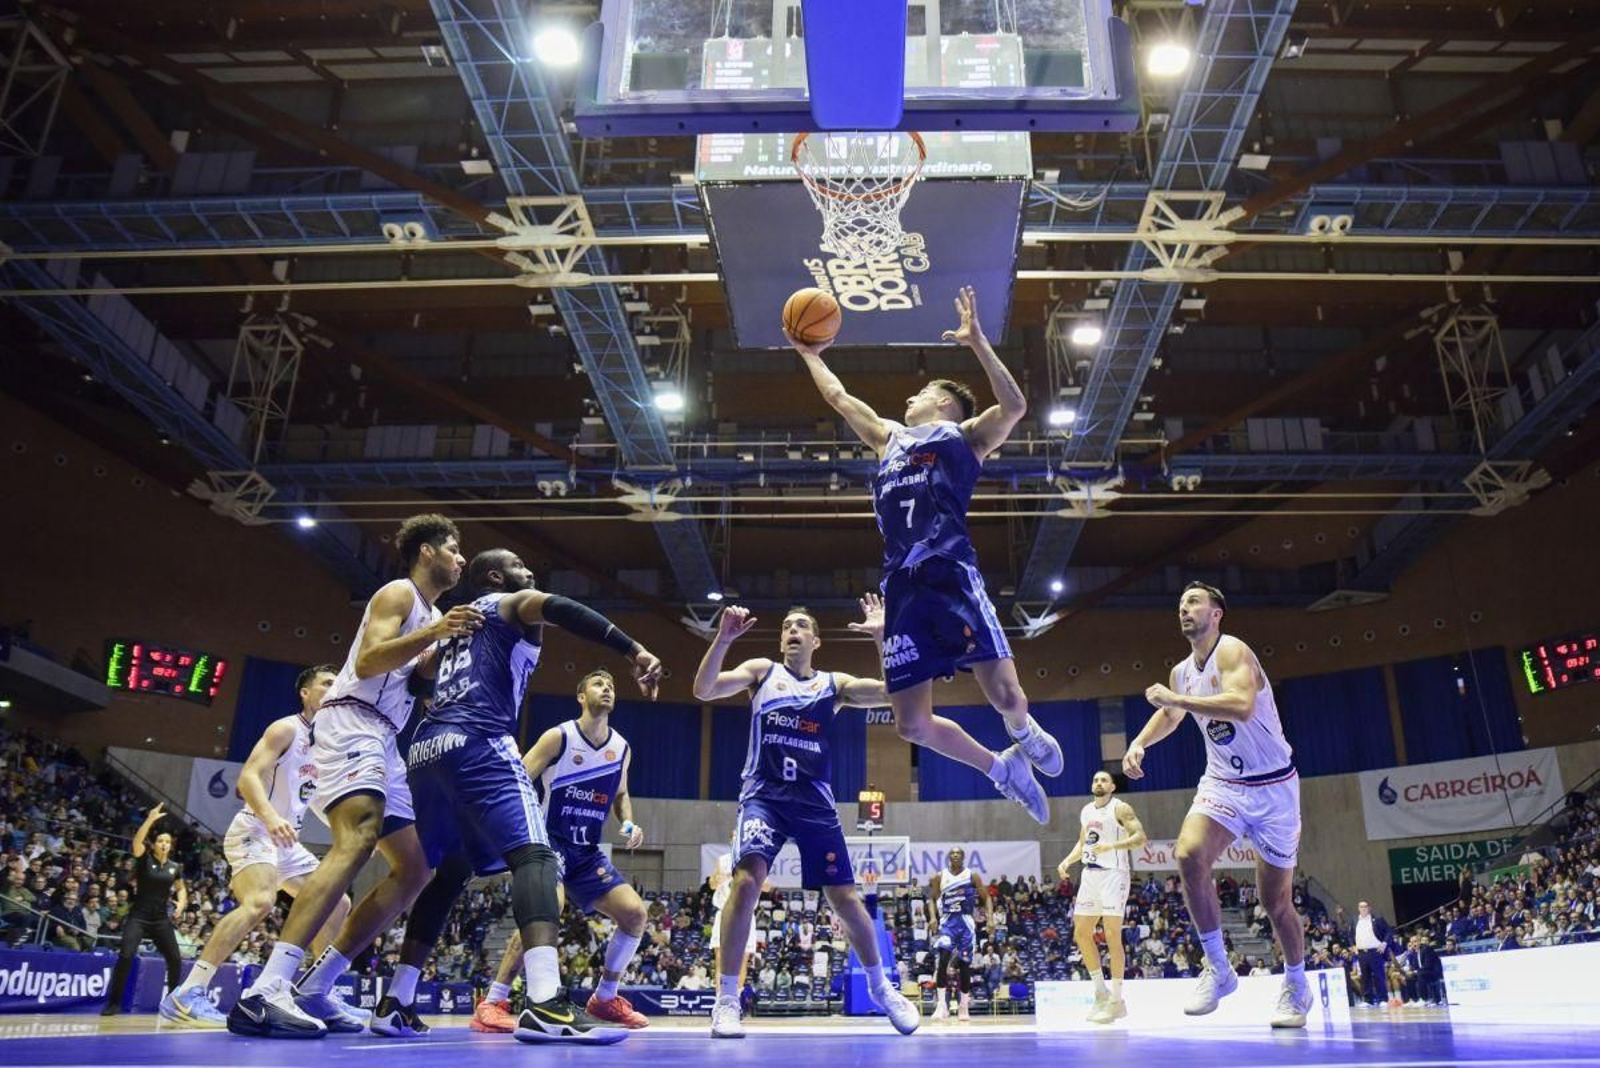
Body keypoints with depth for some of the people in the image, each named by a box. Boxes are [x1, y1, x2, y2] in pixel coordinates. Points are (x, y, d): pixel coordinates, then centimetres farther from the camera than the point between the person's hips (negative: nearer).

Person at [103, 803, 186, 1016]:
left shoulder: (175, 867, 6)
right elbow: (137, 841, -25)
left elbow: (181, 888, 21)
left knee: (175, 959, 0)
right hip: (138, 916, -3)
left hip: (161, 919, 4)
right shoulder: (144, 859, -4)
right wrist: (150, 820, -37)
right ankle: (114, 1002, -6)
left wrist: (181, 902, -1)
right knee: (126, 956, -20)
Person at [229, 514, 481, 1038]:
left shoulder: (434, 615, 27)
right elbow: (367, 661, -15)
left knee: (417, 870, 6)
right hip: (353, 723, -10)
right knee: (357, 842, -32)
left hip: (383, 741, 10)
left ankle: (314, 987, 5)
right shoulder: (400, 593, -1)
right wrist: (434, 634, -25)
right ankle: (264, 992, -39)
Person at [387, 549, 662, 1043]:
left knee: (444, 875, 21)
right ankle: (545, 1005, -35)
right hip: (477, 742, -9)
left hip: (427, 748, 9)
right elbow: (559, 608, -12)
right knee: (534, 855, -18)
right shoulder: (511, 605, 10)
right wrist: (634, 650, -23)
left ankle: (395, 1004, 24)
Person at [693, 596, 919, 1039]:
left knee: (845, 896, 4)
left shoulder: (834, 684, 10)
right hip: (763, 794, -2)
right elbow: (703, 690, -6)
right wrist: (723, 639, -20)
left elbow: (895, 694, -2)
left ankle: (880, 987, 28)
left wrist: (882, 638, -10)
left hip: (814, 800, 2)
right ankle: (726, 1001, -12)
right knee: (747, 880, -23)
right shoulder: (762, 671, 8)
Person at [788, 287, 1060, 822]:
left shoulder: (964, 435, 14)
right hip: (901, 584, 5)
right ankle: (1002, 768, 23)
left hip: (951, 573, -5)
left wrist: (977, 341, -7)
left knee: (1003, 692, -14)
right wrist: (810, 354, 46)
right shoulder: (889, 437, 29)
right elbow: (838, 397, 40)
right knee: (912, 724, -1)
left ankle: (1025, 736, 23)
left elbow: (1014, 406, -6)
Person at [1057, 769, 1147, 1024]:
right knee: (1081, 934, 6)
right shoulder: (1086, 811, 15)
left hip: (1113, 874, -8)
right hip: (1090, 876, 8)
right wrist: (1068, 860, 7)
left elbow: (1140, 837, -16)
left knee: (1112, 936, -7)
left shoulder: (1120, 808, -7)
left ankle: (1116, 1001, 1)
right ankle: (1101, 991, 18)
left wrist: (1111, 846, -27)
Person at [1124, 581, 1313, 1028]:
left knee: (1275, 900, 5)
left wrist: (1176, 697, -29)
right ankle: (1217, 968, -9)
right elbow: (1169, 716, 27)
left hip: (1272, 786, -5)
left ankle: (1297, 987, 31)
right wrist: (1138, 743, 10)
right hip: (1223, 783, 5)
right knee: (1189, 854, -23)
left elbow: (1242, 706, -35)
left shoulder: (1232, 651, -16)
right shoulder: (1182, 672, 6)